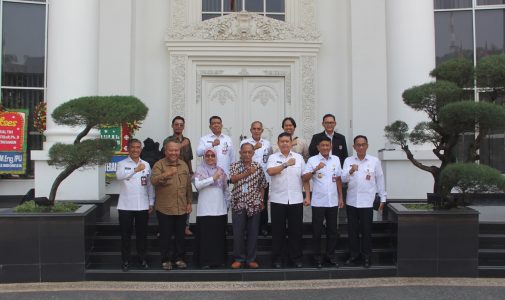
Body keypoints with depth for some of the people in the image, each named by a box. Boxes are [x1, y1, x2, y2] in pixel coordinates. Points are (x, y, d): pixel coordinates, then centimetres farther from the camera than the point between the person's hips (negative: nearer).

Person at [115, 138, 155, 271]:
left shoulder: (146, 164, 8)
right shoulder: (122, 164, -3)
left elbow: (149, 185, 11)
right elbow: (119, 176, -25)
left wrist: (151, 203, 6)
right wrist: (135, 170, -37)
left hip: (142, 206, 3)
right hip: (125, 206, -2)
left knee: (142, 234, 10)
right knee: (126, 234, 5)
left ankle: (142, 258, 21)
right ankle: (125, 260, 15)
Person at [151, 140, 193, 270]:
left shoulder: (184, 165, 10)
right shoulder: (159, 164, -5)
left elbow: (188, 185, 16)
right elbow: (154, 180, -21)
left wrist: (189, 202, 13)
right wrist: (166, 174, -37)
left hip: (181, 208, 4)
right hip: (164, 209, -4)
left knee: (180, 235, 11)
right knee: (165, 235, 5)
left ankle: (179, 258, 24)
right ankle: (166, 259, 17)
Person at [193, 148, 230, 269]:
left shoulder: (220, 170, 13)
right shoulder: (200, 170, 1)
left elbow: (225, 188, 17)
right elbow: (197, 185, -16)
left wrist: (228, 203, 14)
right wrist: (213, 178, -17)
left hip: (220, 209, 4)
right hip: (205, 209, -4)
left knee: (219, 235, 8)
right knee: (206, 235, -2)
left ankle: (219, 259, 19)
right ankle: (205, 261, 6)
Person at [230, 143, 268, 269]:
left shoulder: (258, 166, 5)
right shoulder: (235, 166, 0)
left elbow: (262, 185, 11)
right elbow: (233, 179, -20)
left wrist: (261, 201, 6)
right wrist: (247, 172, -33)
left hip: (254, 205, 1)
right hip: (238, 204, -1)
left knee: (253, 233, 5)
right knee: (238, 233, 2)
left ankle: (251, 259, 16)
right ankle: (238, 258, 15)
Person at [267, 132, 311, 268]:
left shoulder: (299, 157, 7)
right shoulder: (273, 157, 2)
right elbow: (270, 171, -17)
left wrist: (307, 196, 1)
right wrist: (286, 164, -16)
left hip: (296, 200, 2)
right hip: (278, 200, -1)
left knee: (296, 230, 6)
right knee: (278, 230, 5)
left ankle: (296, 257, 18)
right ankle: (277, 259, 15)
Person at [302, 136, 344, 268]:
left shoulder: (336, 159, 6)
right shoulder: (312, 160, -5)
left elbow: (338, 179, 12)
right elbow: (304, 178, -13)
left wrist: (341, 197, 10)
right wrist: (315, 169, -26)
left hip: (333, 201, 3)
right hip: (318, 202, -3)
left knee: (332, 230, 11)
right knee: (317, 230, 4)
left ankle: (330, 255, 24)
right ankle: (317, 257, 15)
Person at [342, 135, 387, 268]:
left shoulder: (374, 161, 0)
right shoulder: (348, 160, 2)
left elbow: (380, 180, 5)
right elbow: (343, 179, -8)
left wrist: (383, 198, 6)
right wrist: (351, 171, -28)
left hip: (367, 201, -2)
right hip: (351, 201, 2)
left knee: (366, 230, 4)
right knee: (352, 229, 9)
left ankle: (366, 256, 17)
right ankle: (354, 254, 22)